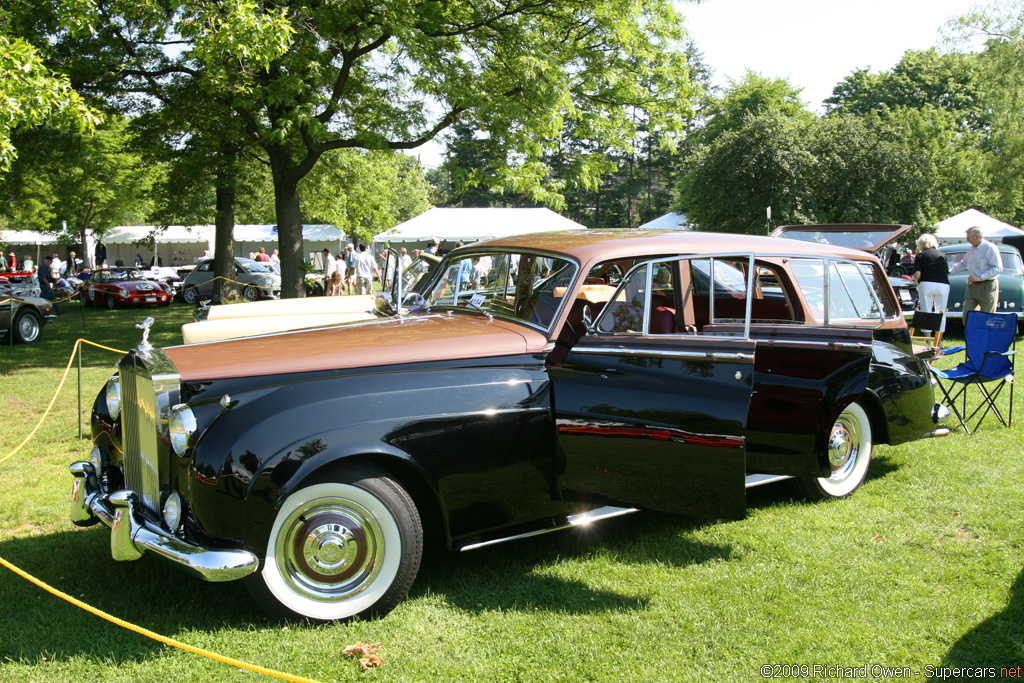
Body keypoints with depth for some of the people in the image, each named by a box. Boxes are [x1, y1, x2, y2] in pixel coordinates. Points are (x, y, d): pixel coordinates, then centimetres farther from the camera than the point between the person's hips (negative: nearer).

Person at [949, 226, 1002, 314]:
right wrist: (949, 271, 19)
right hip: (972, 287, 7)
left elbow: (998, 268, -17)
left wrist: (980, 277, -23)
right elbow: (963, 263, 29)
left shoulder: (990, 248, -12)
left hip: (987, 287, -7)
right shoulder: (972, 249, 12)